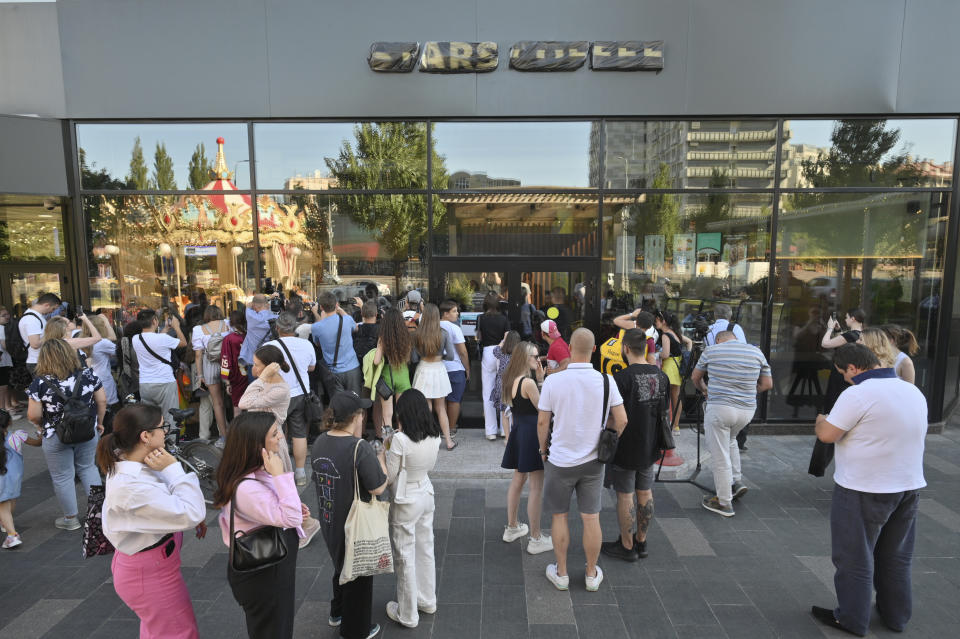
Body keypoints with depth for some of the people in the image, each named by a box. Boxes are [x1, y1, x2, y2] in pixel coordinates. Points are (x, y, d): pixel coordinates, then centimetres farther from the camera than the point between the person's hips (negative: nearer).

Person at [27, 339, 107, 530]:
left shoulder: (40, 383, -15)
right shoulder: (88, 375, -8)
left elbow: (33, 415, -14)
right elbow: (102, 401, -3)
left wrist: (41, 426, 6)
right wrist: (99, 422, 11)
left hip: (56, 437, -3)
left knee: (62, 477, 14)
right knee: (87, 468, 22)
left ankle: (70, 519, 28)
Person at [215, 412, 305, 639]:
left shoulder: (257, 473, -4)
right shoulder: (245, 488, -35)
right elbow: (291, 518, -34)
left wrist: (294, 509, -4)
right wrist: (280, 475, -36)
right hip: (261, 575, -9)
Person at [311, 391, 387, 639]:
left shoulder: (320, 442, -7)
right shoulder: (360, 448, -30)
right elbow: (378, 488, -24)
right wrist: (381, 458, -9)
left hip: (328, 521, 7)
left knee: (340, 566, 31)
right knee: (358, 574, 16)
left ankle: (337, 613, 51)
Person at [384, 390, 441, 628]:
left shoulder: (400, 439, -27)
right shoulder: (434, 435, -8)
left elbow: (389, 479, -17)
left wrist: (384, 452, -2)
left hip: (405, 502, -6)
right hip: (426, 494, 6)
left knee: (405, 557, 11)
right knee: (425, 549, 22)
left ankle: (407, 614, 28)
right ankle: (427, 600, 40)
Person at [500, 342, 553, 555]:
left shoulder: (512, 379, 7)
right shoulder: (528, 382, -20)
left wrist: (539, 379, 5)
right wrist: (541, 381, -10)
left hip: (518, 432, 9)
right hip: (532, 434, -9)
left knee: (518, 479, 21)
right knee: (537, 487, 0)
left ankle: (512, 527, 35)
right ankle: (536, 539, 9)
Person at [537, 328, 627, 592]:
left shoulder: (553, 381, -16)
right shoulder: (606, 381, -11)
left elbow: (542, 423, -9)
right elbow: (621, 421, -6)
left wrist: (543, 450, 7)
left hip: (560, 461, -2)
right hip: (593, 460, 2)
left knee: (560, 516, 14)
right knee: (591, 518, 13)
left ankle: (561, 573, 28)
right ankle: (592, 575, 29)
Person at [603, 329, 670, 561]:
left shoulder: (622, 377, -21)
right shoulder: (662, 376, 0)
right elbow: (664, 413, 10)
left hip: (626, 448, -7)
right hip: (650, 447, 7)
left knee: (625, 496, 6)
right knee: (645, 493, 17)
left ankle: (626, 546, 19)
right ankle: (641, 542, 31)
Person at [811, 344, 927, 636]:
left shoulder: (858, 395, -22)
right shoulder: (914, 392, 5)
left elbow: (827, 435, -21)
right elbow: (898, 433, 18)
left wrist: (821, 420, -1)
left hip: (864, 491, -8)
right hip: (909, 486, 8)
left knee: (855, 558, 7)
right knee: (897, 557, 21)